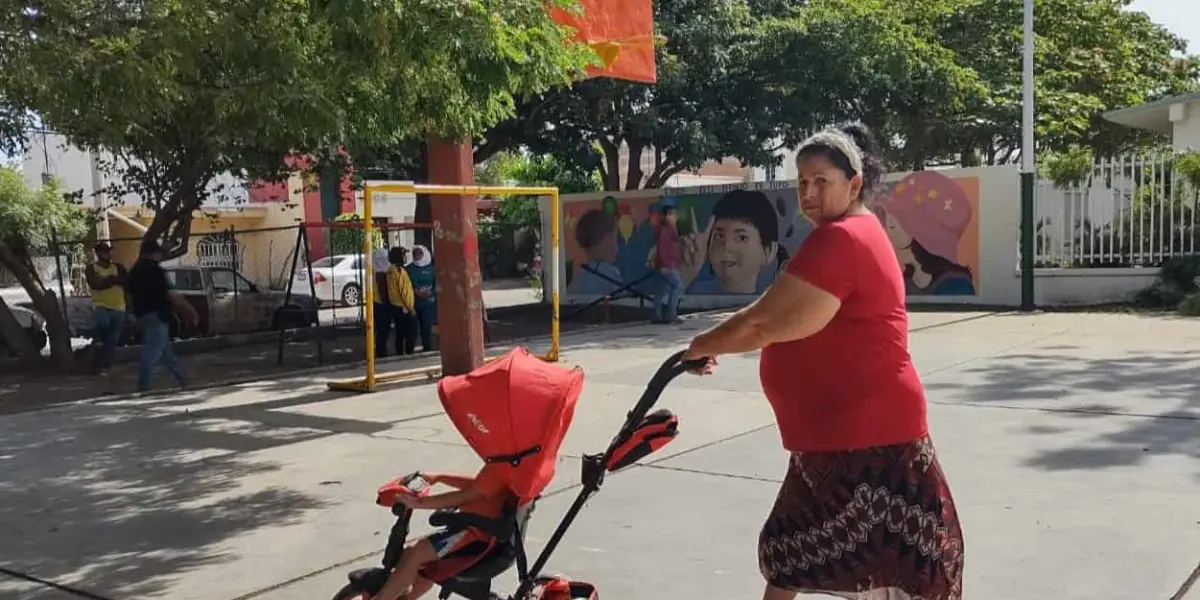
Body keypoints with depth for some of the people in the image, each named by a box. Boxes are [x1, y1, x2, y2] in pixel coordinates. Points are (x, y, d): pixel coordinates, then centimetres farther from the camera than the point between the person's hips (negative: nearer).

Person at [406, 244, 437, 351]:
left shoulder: (431, 268, 5)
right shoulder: (408, 269, 7)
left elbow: (437, 284, 3)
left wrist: (431, 293, -13)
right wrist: (415, 291, -13)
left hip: (427, 302, 0)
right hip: (413, 302, 0)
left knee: (427, 326, -2)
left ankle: (428, 348, 7)